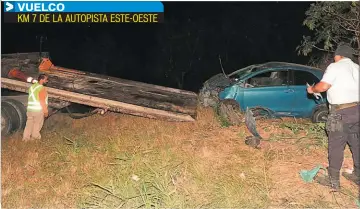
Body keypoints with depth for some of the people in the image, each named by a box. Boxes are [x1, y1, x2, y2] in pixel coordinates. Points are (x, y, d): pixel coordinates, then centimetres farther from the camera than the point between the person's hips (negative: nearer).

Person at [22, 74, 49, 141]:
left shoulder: (32, 87, 10)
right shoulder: (42, 88, -15)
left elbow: (30, 99, 14)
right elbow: (42, 101, -18)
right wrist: (45, 111, -12)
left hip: (30, 109, 7)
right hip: (39, 110, -7)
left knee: (29, 124, 12)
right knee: (37, 123, 10)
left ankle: (26, 137, 15)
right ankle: (35, 136, 22)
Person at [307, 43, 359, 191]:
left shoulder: (335, 67, -8)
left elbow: (323, 86, -17)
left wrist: (312, 89, 3)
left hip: (342, 112, -8)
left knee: (336, 146, -2)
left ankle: (333, 181, 3)